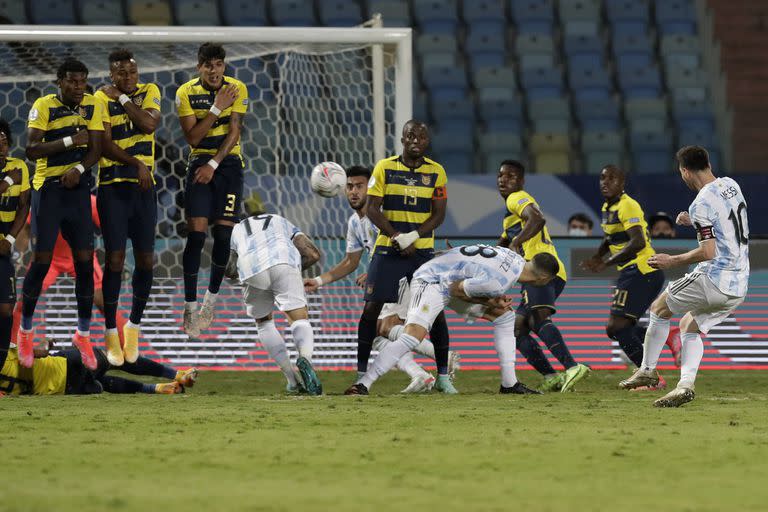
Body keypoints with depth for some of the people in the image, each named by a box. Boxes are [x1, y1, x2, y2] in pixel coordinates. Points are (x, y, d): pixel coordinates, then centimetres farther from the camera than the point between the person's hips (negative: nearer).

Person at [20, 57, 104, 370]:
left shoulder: (92, 106, 3)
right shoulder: (44, 106, -9)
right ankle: (25, 330, 12)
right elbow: (31, 149, -17)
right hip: (48, 189, -3)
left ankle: (84, 333, 12)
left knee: (85, 259, 0)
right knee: (42, 259, -5)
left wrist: (78, 169, -19)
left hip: (78, 188, 3)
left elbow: (96, 149, -1)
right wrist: (70, 141, -20)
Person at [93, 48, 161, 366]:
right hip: (113, 187, -3)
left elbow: (149, 124, -13)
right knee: (114, 259, -6)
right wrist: (136, 163, -15)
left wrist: (122, 98, -9)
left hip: (144, 187, 3)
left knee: (145, 260, 3)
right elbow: (105, 146, -10)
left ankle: (134, 325, 19)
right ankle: (110, 333, 1)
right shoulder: (101, 99, -2)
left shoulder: (149, 92, 6)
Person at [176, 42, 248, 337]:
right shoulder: (186, 93, -6)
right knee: (196, 233, -11)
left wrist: (213, 165, -17)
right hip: (200, 164, -1)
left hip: (228, 164, 1)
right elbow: (193, 137, -11)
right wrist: (217, 108, -19)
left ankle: (212, 297, 16)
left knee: (223, 233, -4)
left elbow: (234, 132, -9)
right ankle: (190, 307, -9)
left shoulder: (237, 89, -5)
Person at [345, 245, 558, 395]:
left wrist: (493, 303, -5)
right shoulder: (498, 282, -30)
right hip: (431, 281, -10)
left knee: (505, 317, 12)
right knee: (415, 333, -31)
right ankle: (362, 384, -34)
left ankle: (509, 384, 17)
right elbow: (456, 289, -20)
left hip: (452, 279, 10)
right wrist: (488, 302, -14)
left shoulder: (517, 260, -1)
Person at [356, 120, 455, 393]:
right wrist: (397, 236, -16)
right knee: (372, 307, -7)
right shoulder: (384, 168, 0)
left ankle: (443, 375, 6)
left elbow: (439, 214, 0)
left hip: (423, 249, 1)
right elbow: (372, 209, -4)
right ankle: (361, 373, 1)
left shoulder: (436, 172, 3)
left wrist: (414, 236, -15)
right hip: (387, 249, -1)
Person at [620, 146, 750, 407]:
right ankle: (686, 384, 4)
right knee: (689, 325, 22)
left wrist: (672, 261, -8)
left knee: (659, 309, 14)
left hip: (714, 280, -8)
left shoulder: (702, 205, -16)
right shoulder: (731, 186, 9)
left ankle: (647, 370, 18)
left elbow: (708, 252, -21)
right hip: (739, 286, 8)